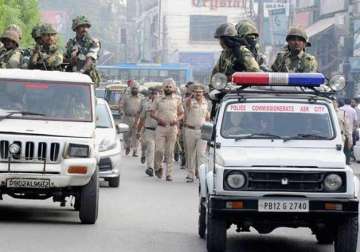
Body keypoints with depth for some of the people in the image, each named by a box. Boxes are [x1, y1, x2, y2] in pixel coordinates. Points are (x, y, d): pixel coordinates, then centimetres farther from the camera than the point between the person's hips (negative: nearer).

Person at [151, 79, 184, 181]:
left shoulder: (177, 100, 8)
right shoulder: (159, 100, 6)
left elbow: (181, 114, 12)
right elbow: (152, 112, 8)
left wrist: (177, 120, -8)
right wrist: (158, 119, -10)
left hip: (172, 127, 0)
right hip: (161, 127, 0)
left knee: (170, 151, 1)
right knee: (159, 150, -8)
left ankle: (169, 173, 4)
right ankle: (158, 167, 18)